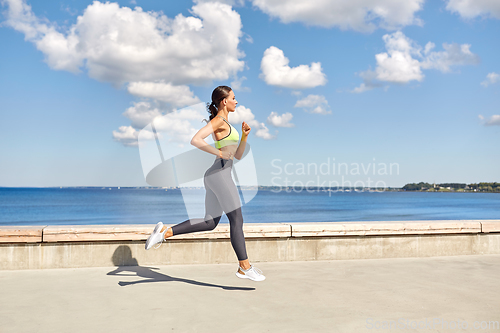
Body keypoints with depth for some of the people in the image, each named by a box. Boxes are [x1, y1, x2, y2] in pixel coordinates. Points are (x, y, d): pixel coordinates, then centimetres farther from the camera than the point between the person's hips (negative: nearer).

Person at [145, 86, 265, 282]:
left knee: (210, 223, 10)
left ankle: (165, 232, 8)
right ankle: (245, 268, 4)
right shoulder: (218, 121, -5)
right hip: (220, 174, -10)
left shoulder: (226, 124, 23)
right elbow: (195, 140, -19)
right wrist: (219, 153, -16)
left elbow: (238, 155, 23)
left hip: (214, 177, 10)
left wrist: (244, 136, 9)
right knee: (237, 221, -3)